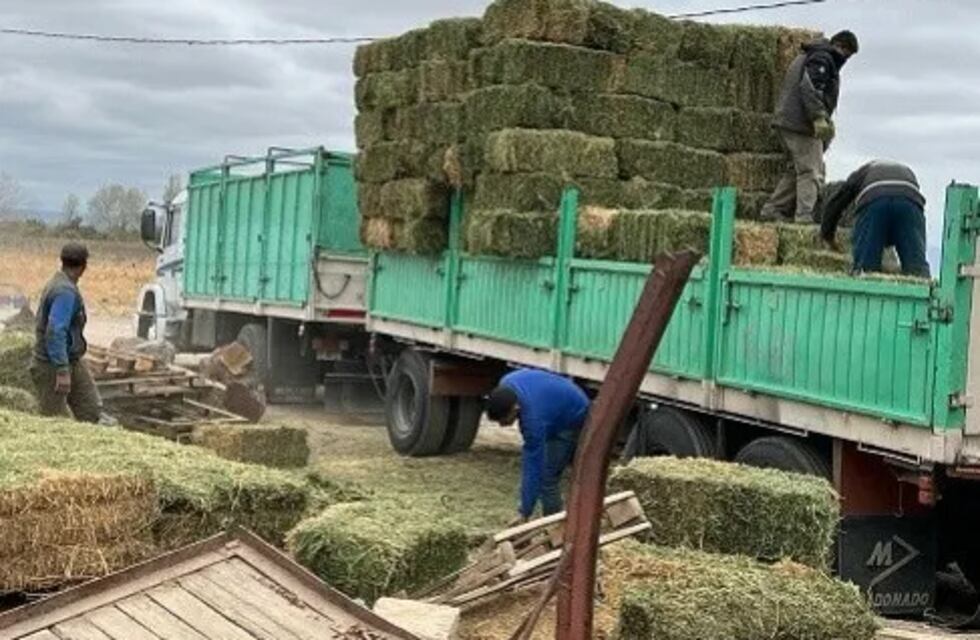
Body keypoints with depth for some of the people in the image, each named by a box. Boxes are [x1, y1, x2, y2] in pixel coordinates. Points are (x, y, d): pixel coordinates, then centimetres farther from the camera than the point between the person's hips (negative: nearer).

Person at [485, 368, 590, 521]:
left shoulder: (533, 418, -40)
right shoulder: (505, 385, -20)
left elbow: (533, 468, -36)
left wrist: (524, 513, -33)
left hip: (572, 420, -9)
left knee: (547, 478, -14)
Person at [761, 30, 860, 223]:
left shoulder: (806, 57, 24)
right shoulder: (822, 59, -8)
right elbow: (809, 87, -21)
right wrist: (819, 118, -26)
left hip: (786, 122, 10)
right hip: (802, 126, -10)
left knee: (795, 170, 15)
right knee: (811, 172, -10)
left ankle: (773, 210, 14)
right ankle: (804, 216, -18)